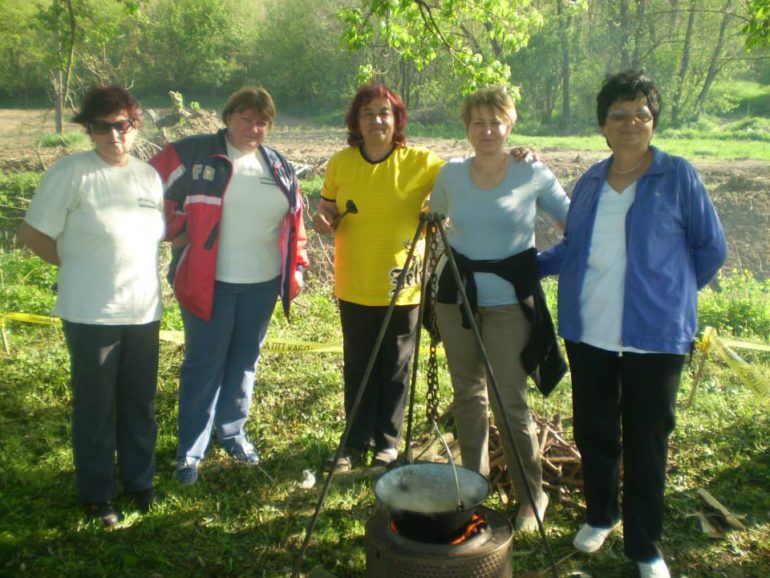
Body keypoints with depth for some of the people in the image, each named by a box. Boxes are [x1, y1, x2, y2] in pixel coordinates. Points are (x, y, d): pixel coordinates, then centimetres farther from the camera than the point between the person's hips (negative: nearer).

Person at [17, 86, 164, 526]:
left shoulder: (149, 175, 7)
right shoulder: (72, 172, -10)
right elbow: (33, 234, -7)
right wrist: (77, 263, 3)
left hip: (144, 311, 5)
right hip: (91, 313, -5)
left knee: (141, 403, 14)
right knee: (96, 407, 7)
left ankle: (139, 481, 33)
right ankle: (97, 495, 24)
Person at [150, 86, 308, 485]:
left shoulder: (280, 168, 10)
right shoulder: (192, 155, -5)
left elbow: (294, 221, 15)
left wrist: (297, 266, 10)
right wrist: (176, 233, -5)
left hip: (262, 283, 4)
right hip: (209, 282, -4)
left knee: (244, 361, 15)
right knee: (204, 365, 2)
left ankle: (232, 431, 33)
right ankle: (190, 451, 14)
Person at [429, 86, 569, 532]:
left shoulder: (534, 175, -6)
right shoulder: (451, 175, 4)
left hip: (509, 300, -4)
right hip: (457, 296, 4)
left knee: (510, 402, -4)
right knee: (467, 395, 13)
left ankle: (532, 495, 15)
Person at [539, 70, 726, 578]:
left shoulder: (678, 176, -2)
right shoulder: (591, 182, 9)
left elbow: (711, 249, 3)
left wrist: (672, 291, 5)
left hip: (654, 336, -4)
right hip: (588, 332, 4)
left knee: (646, 443, 5)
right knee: (593, 432, 14)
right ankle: (600, 516, 38)